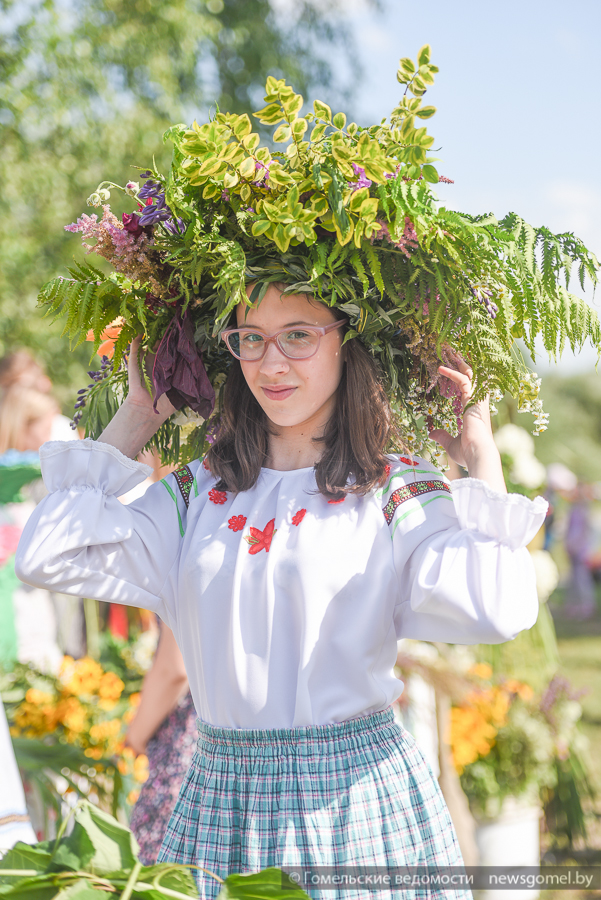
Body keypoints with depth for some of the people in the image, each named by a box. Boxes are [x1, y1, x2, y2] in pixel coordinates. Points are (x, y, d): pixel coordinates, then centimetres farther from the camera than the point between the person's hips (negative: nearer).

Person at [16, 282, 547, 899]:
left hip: (362, 804, -3)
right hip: (221, 799, 3)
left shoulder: (397, 493, -4)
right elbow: (47, 557, -1)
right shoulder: (200, 492, 8)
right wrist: (136, 416, 7)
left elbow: (495, 610, -21)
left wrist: (483, 461, -10)